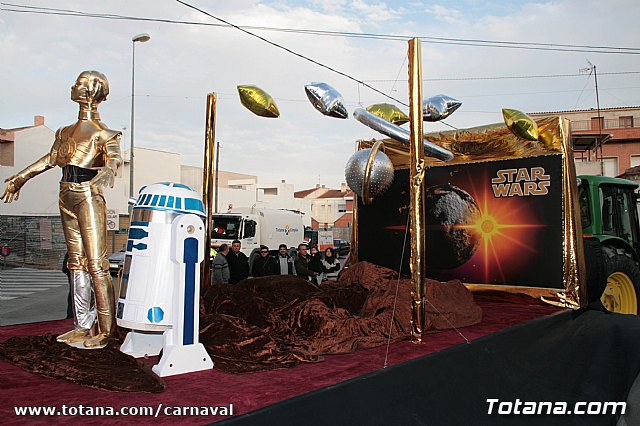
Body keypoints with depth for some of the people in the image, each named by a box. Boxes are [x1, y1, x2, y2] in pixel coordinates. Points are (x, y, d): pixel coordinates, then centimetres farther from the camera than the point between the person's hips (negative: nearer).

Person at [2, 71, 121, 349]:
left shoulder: (104, 133, -2)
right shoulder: (66, 132, 20)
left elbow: (114, 158, -19)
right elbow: (51, 158, 27)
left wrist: (108, 170, -41)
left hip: (89, 196, -7)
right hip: (67, 197, 7)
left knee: (95, 262, -10)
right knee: (76, 261, 8)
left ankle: (107, 329, -5)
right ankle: (82, 326, 14)